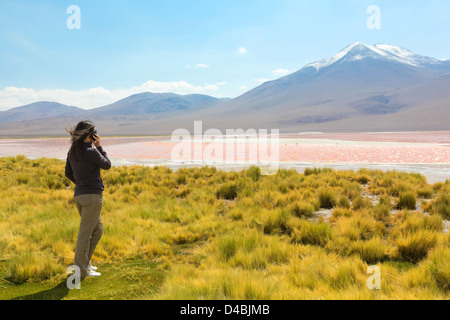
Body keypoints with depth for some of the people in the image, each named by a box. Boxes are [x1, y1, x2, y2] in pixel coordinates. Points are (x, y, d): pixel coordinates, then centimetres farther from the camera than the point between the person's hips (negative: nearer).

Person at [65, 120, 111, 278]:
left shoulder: (72, 151, 8)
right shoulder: (91, 151, -15)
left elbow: (68, 173, 17)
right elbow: (107, 165, 1)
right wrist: (99, 146, 3)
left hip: (79, 195, 8)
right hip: (93, 195, -8)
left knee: (98, 230, 20)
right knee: (85, 233, -2)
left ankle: (84, 262, 22)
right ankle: (81, 269, 6)